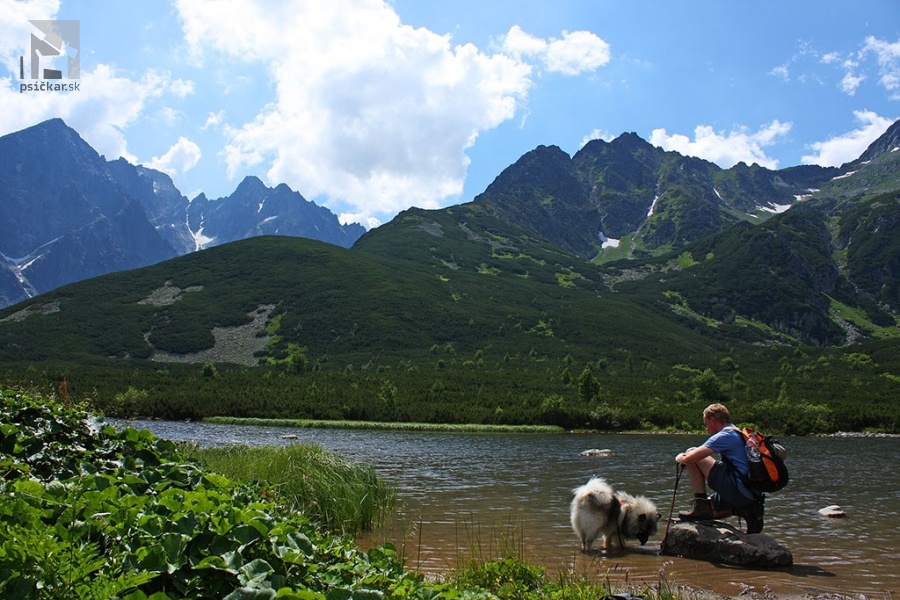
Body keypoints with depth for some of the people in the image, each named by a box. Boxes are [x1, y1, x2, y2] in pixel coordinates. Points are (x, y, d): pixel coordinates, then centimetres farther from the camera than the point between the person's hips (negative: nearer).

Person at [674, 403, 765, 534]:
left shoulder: (725, 436, -11)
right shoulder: (739, 434, 18)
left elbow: (689, 459, -17)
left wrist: (680, 458, 5)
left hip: (737, 491, -9)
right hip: (752, 495, 9)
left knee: (691, 456, -7)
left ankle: (700, 503, -6)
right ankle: (747, 510, 10)